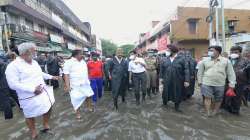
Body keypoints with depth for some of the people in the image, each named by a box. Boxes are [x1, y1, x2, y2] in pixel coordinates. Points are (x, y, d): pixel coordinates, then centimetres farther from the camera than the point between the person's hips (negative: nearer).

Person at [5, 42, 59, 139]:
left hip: (43, 92, 7)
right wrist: (32, 89, -29)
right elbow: (13, 84, -24)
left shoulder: (34, 62, 6)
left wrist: (51, 77, 17)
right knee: (30, 116, 14)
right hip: (29, 97, -7)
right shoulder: (13, 66, -19)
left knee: (48, 108, 19)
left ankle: (46, 127, 43)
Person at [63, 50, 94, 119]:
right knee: (77, 99, 3)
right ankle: (78, 112, 22)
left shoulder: (83, 62, 8)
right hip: (75, 85, -5)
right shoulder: (69, 62, -10)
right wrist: (67, 86, -20)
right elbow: (66, 75, -15)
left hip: (85, 84, 6)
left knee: (88, 95, 13)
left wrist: (88, 80, 16)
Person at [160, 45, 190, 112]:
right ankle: (164, 103, 38)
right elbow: (162, 69, 10)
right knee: (166, 92, 13)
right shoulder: (166, 59, 2)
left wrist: (186, 80, -16)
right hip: (167, 80, 2)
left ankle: (177, 107, 30)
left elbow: (186, 70, -11)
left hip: (178, 81, -2)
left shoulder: (181, 59, -8)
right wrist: (161, 77, 8)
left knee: (177, 93, 11)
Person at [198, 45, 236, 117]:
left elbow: (231, 73, 4)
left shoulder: (226, 61, 2)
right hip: (207, 83, -1)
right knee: (207, 97, -3)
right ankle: (208, 112, 10)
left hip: (220, 84, 1)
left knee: (218, 99, 13)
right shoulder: (205, 61, 2)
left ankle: (215, 111, 32)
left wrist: (232, 83, 0)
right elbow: (200, 72, 8)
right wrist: (200, 81, 6)